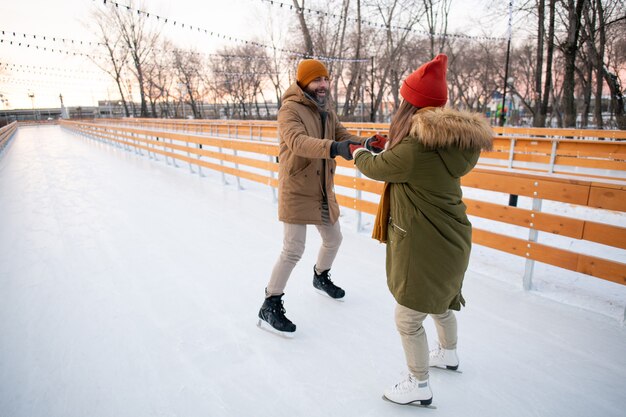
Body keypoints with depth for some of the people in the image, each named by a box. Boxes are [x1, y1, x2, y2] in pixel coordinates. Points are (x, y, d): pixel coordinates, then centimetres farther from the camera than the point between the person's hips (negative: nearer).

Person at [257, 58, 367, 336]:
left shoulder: (327, 111, 10)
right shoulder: (290, 109, -14)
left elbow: (343, 136, 5)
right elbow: (298, 142, -32)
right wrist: (333, 148, -48)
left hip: (323, 191, 8)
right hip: (297, 191, -8)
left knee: (333, 239, 20)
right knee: (293, 250, -8)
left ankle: (321, 277, 48)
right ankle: (270, 306, 8)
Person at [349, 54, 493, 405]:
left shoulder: (415, 149, -28)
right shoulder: (453, 139, -2)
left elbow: (375, 168, -11)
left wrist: (359, 152, 10)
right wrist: (388, 145, 17)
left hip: (423, 246, -9)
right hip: (449, 240, 9)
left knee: (407, 318, 9)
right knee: (440, 302, 30)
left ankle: (419, 386, 30)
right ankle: (449, 354, 55)